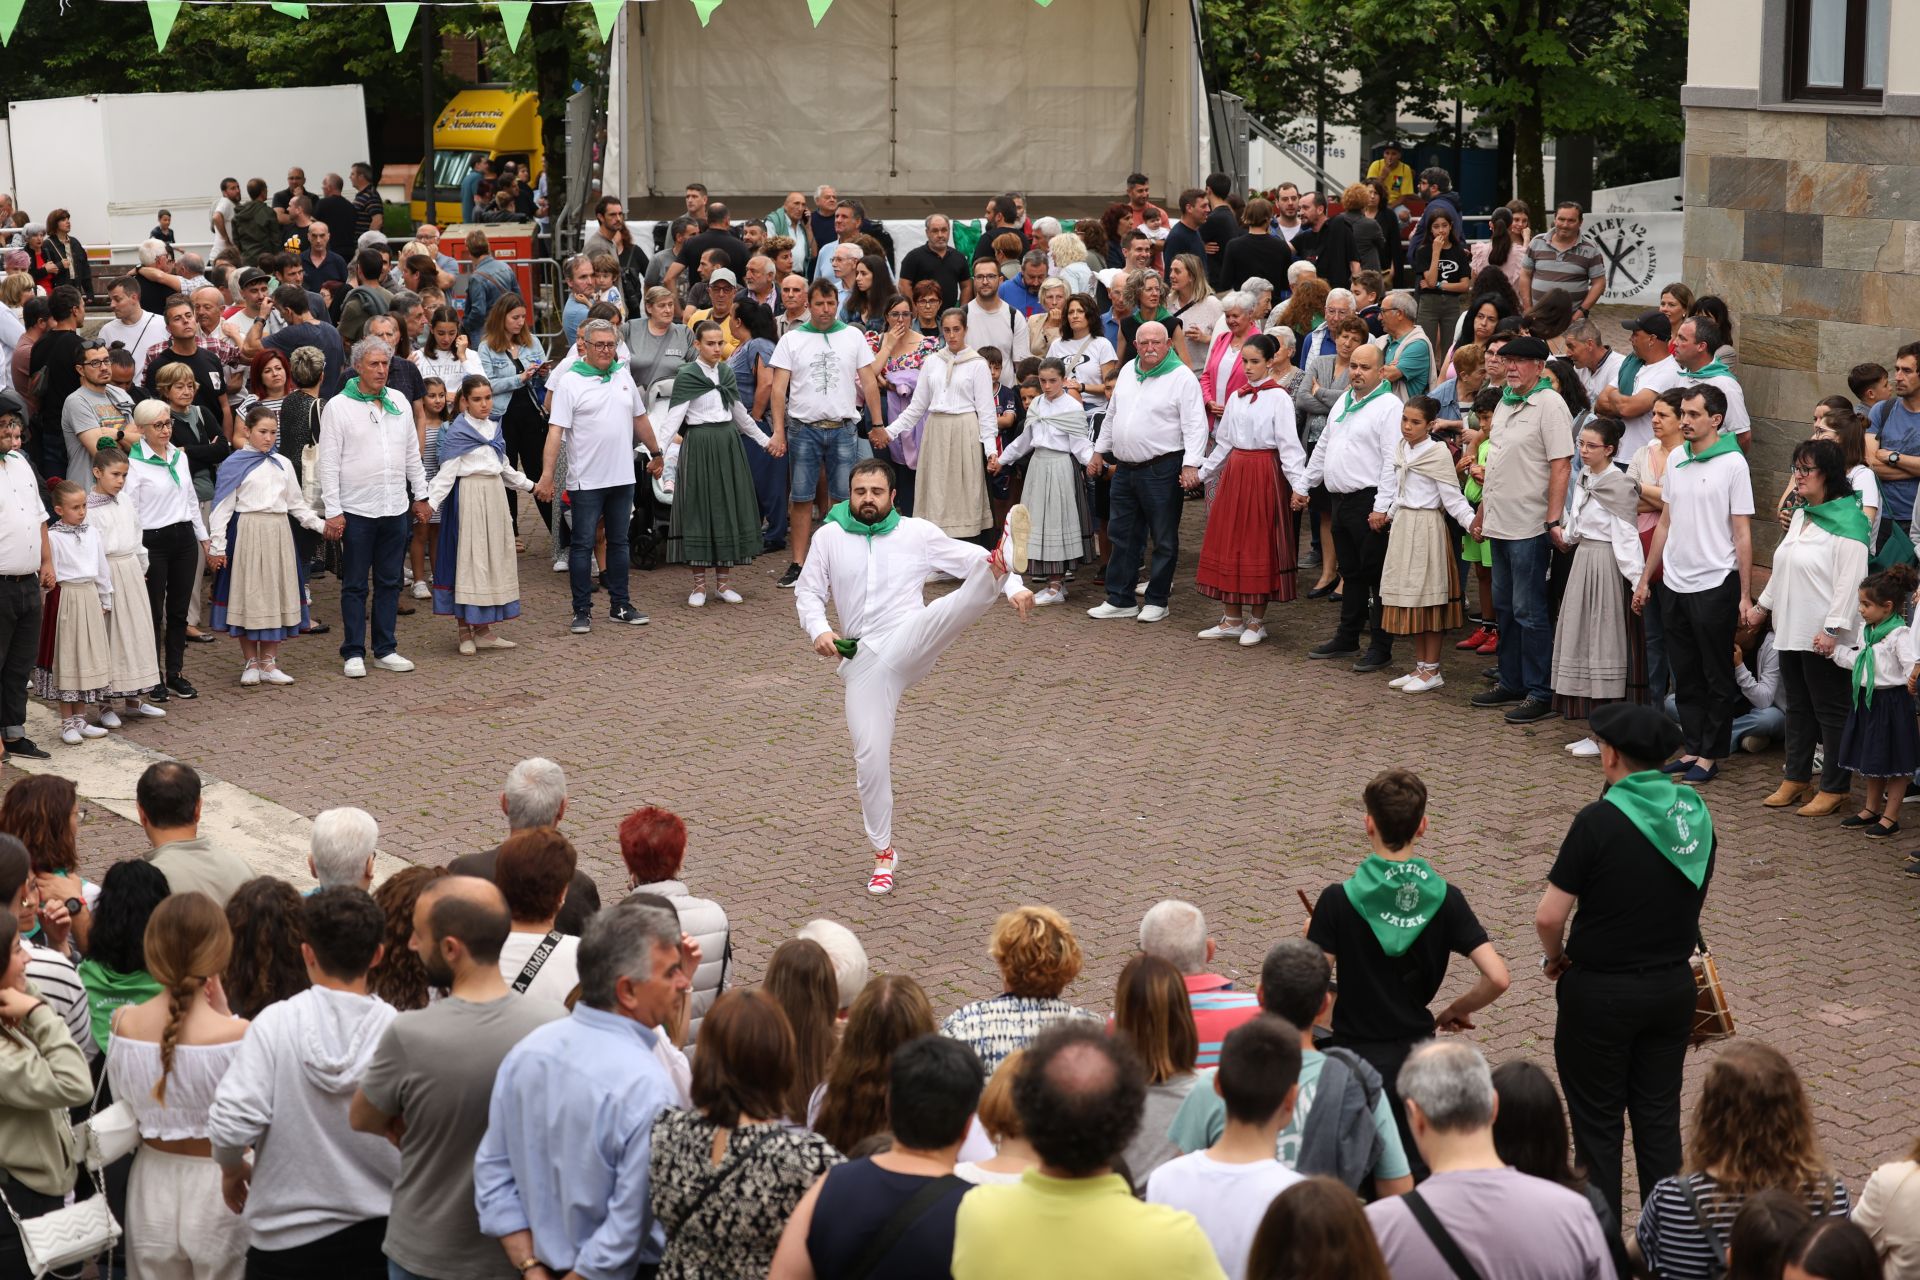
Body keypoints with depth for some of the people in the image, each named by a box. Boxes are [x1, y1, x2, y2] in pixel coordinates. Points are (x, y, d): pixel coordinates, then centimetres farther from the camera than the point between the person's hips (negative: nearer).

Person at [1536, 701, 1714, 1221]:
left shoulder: (1599, 821, -20)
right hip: (1673, 987, 5)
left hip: (1602, 991, -5)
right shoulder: (1695, 814, -2)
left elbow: (1549, 916, -19)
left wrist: (1555, 958, 0)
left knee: (1598, 1123, 8)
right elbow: (1694, 897, 10)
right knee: (1659, 1116, 15)